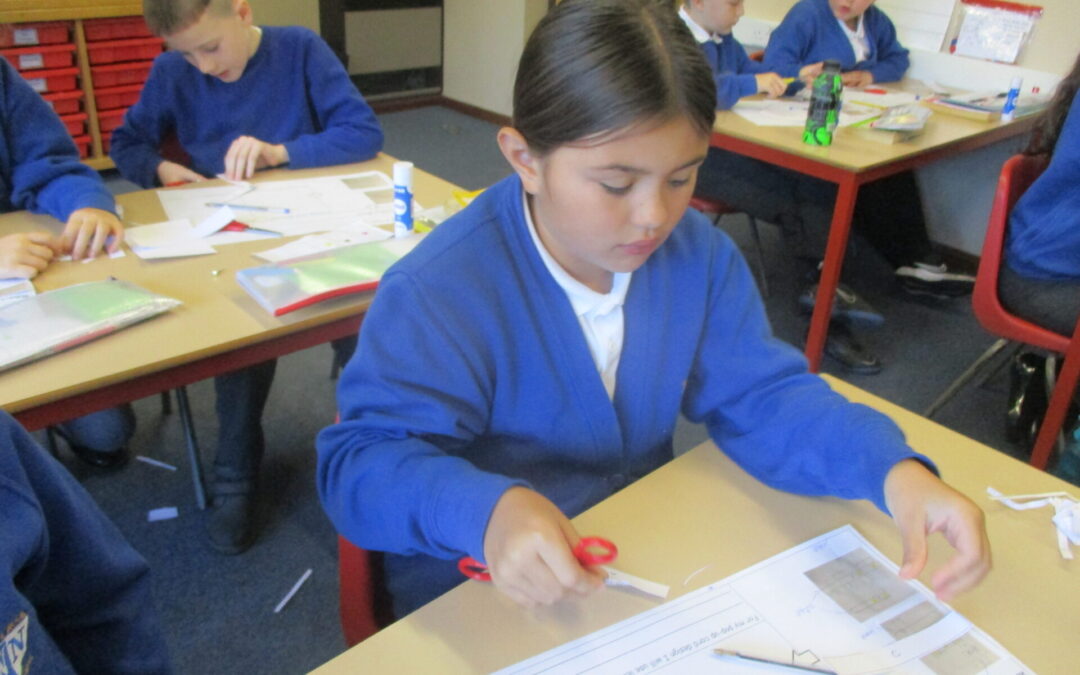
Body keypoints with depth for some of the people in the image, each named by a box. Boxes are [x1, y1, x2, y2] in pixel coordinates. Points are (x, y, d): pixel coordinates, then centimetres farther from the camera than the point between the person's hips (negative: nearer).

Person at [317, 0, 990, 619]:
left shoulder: (699, 253, -7)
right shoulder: (438, 293, -25)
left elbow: (762, 396, -5)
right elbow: (360, 461, -24)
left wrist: (893, 470, -23)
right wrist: (487, 510, -45)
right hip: (482, 598, -2)